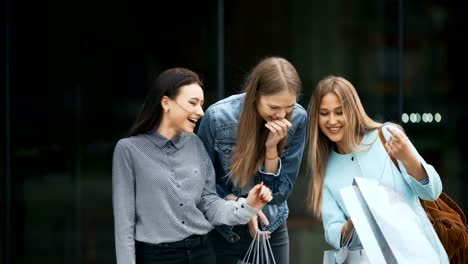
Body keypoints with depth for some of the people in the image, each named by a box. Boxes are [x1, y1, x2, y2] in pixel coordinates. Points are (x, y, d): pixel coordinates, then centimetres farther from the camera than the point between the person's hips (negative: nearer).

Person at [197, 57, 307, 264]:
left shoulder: (297, 119, -14)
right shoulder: (218, 117, -20)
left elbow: (281, 192, -10)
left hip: (271, 229, 2)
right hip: (223, 231, -2)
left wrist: (272, 148, -25)